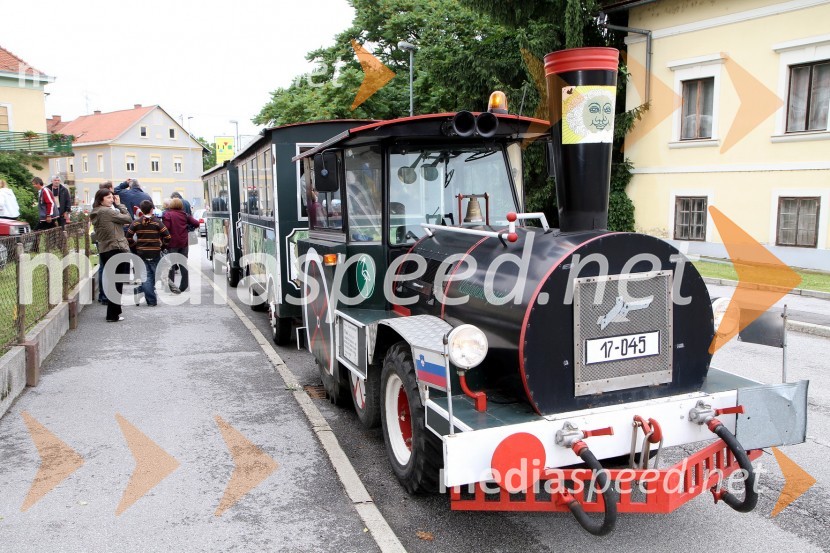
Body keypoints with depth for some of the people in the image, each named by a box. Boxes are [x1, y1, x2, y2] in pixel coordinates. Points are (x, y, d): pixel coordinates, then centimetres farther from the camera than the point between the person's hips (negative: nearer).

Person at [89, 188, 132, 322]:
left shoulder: (95, 213, 14)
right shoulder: (107, 211, -13)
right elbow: (128, 219, -8)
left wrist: (117, 205, 7)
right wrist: (119, 204, 1)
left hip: (104, 250, 9)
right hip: (117, 249, -9)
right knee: (118, 283, -2)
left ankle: (113, 312, 22)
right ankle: (113, 315, 1)